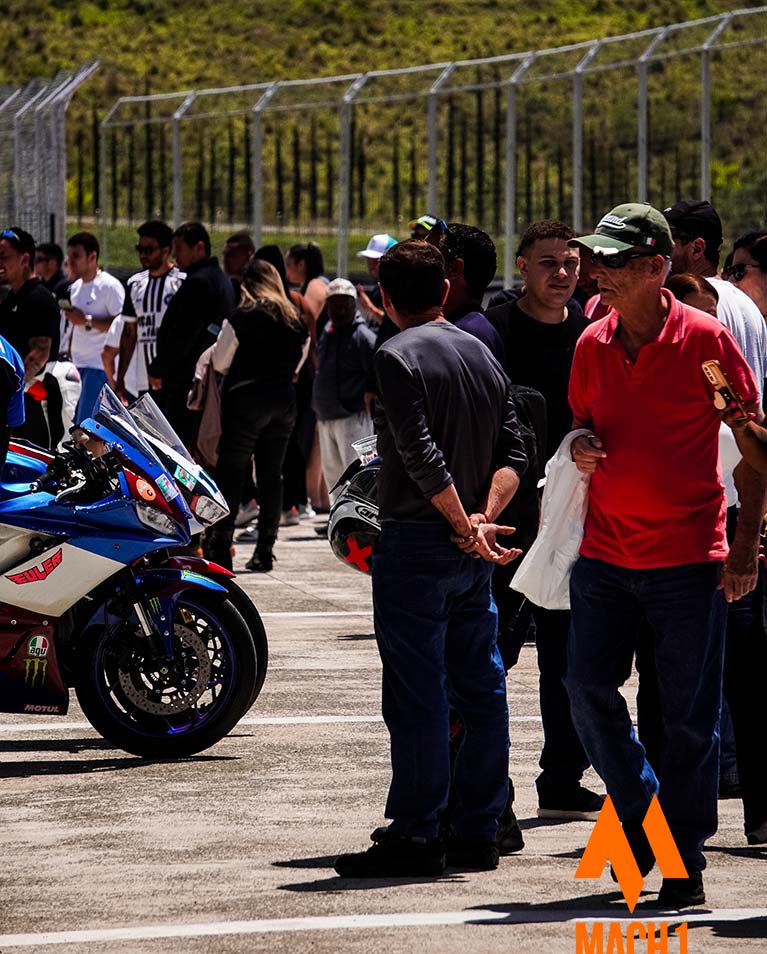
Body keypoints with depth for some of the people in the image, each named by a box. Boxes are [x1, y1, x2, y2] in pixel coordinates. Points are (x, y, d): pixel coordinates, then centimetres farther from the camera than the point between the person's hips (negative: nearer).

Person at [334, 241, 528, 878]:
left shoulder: (399, 356, -10)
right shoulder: (483, 356, 13)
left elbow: (422, 458, -18)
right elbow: (513, 452, 8)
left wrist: (466, 526, -11)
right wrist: (484, 518, -3)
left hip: (417, 540, -7)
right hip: (475, 557, 7)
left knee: (417, 695, -6)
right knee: (481, 688, 10)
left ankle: (415, 836, -5)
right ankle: (477, 831, 13)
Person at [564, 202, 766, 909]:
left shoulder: (706, 339, -7)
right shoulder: (593, 345, 7)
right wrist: (582, 446, -3)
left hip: (689, 558, -4)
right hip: (606, 553, 5)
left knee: (689, 718, 0)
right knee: (588, 689, -5)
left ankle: (686, 862, 10)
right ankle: (644, 820, 16)